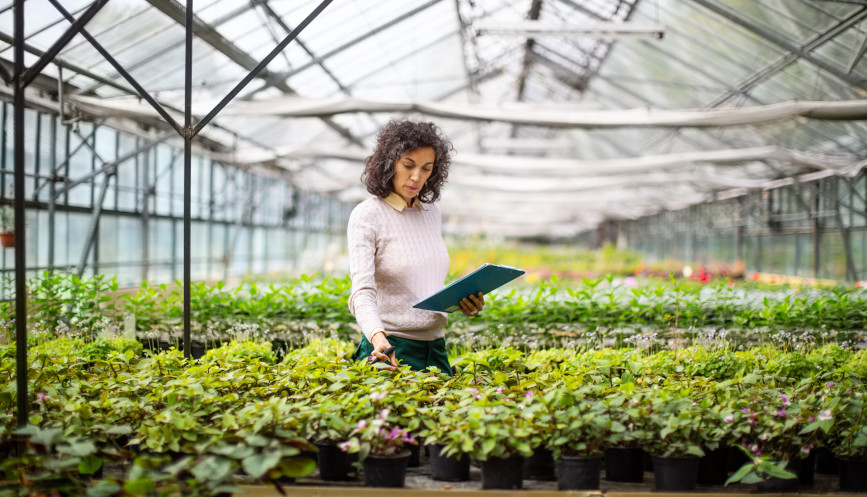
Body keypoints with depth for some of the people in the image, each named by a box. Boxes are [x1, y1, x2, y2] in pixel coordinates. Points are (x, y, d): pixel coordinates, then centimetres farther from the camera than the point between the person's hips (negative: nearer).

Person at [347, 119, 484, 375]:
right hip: (390, 350, -6)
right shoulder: (367, 216, -9)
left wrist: (461, 300, 0)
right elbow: (362, 291, -20)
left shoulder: (431, 212, 10)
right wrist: (377, 336, -38)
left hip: (435, 350, 6)